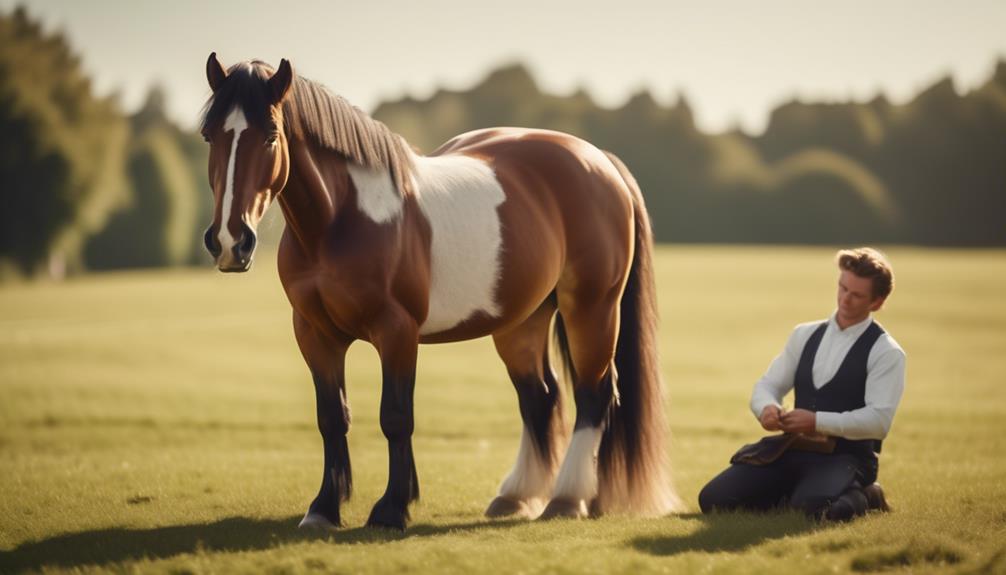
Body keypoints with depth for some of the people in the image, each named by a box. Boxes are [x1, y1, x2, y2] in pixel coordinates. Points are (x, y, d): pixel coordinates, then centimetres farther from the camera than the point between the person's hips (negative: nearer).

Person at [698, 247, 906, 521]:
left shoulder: (886, 352, -4)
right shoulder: (805, 335, 14)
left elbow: (878, 419, -15)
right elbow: (767, 386, 12)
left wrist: (818, 422, -23)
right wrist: (767, 408, -13)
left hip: (846, 458, -5)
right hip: (793, 451, 5)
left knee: (811, 507, -39)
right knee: (713, 499, -13)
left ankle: (863, 496, -5)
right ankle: (790, 493, 9)